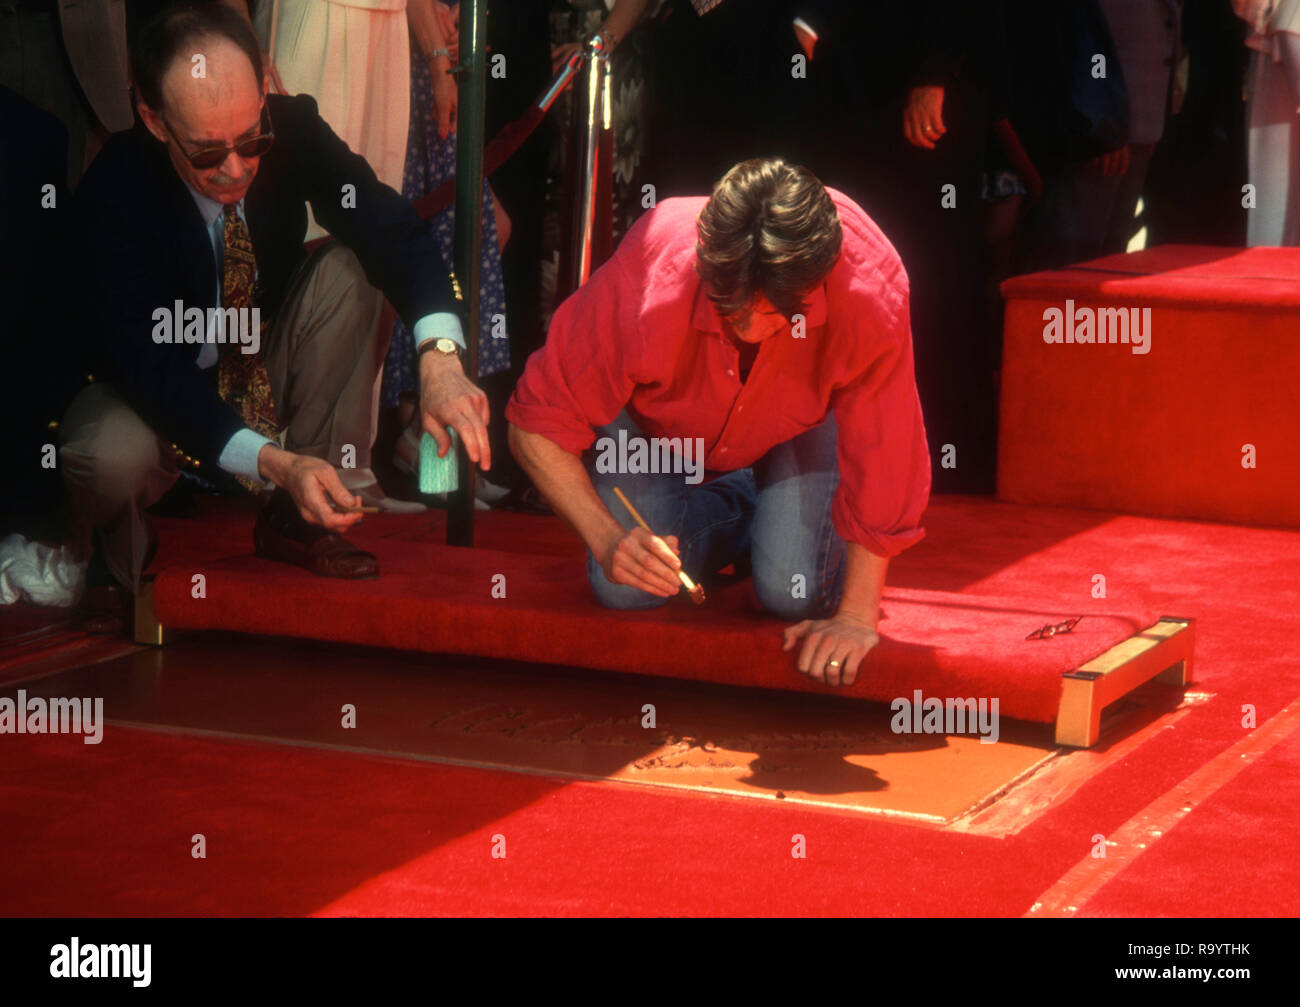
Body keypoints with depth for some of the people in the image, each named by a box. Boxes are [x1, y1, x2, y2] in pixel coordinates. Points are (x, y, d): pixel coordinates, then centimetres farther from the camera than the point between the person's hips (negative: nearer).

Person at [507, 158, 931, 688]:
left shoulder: (871, 292, -41)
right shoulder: (642, 287, -41)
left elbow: (882, 456, -28)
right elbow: (537, 427, -27)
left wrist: (857, 616, -26)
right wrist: (607, 540, -40)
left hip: (797, 425, 0)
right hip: (659, 422, 0)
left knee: (794, 592, -21)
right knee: (624, 590, -18)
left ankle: (780, 523, 16)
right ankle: (734, 515, 15)